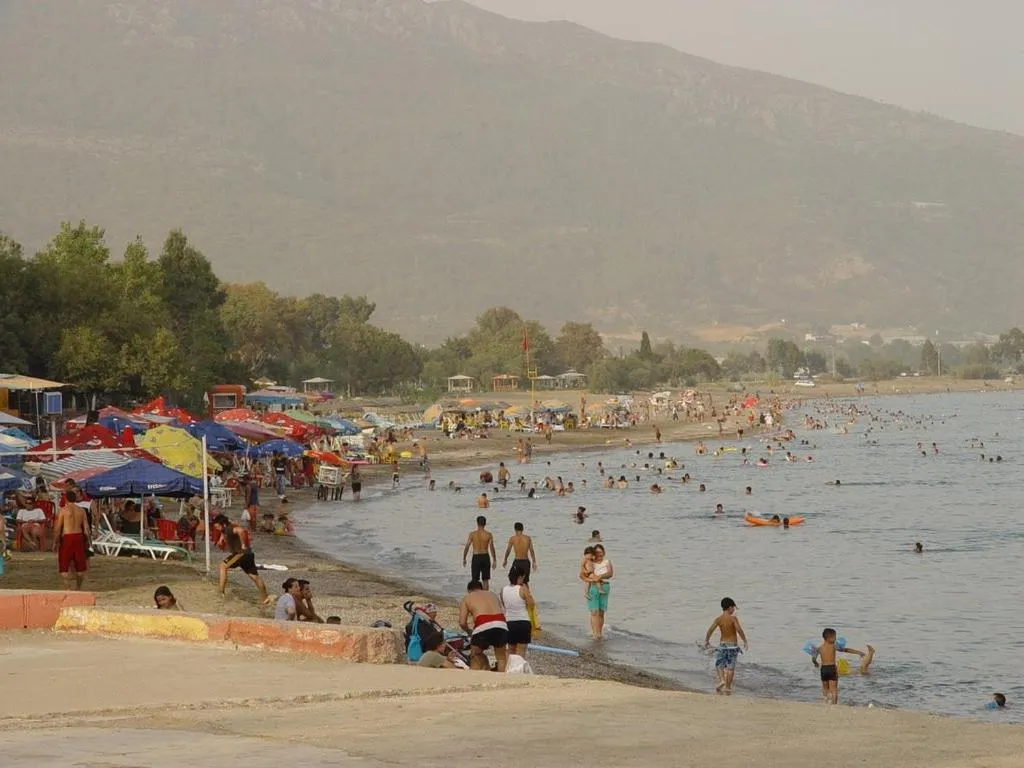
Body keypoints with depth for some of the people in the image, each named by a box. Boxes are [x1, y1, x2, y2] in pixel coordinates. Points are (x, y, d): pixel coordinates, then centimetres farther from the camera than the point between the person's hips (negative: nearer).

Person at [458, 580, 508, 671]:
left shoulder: (467, 598, 21)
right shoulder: (493, 595, 31)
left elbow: (462, 623, 11)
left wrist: (469, 631, 31)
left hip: (483, 626, -3)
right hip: (501, 623, 3)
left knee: (476, 658, 15)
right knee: (501, 657, 21)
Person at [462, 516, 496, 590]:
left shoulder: (472, 534, -6)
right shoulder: (488, 534, -5)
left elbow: (466, 547, -5)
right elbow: (492, 548, -6)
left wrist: (464, 559, 5)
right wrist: (494, 560, 2)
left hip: (476, 557, -1)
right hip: (485, 557, 1)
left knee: (475, 580, 5)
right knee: (485, 580, 12)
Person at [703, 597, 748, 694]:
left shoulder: (718, 619, -3)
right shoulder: (733, 619, -11)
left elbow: (710, 630, -10)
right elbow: (739, 630, -22)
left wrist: (706, 641, 4)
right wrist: (745, 642, -13)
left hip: (722, 644, 2)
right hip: (733, 645, -2)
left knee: (719, 664, 14)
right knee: (730, 667, 5)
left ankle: (721, 680, -11)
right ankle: (727, 688, 8)